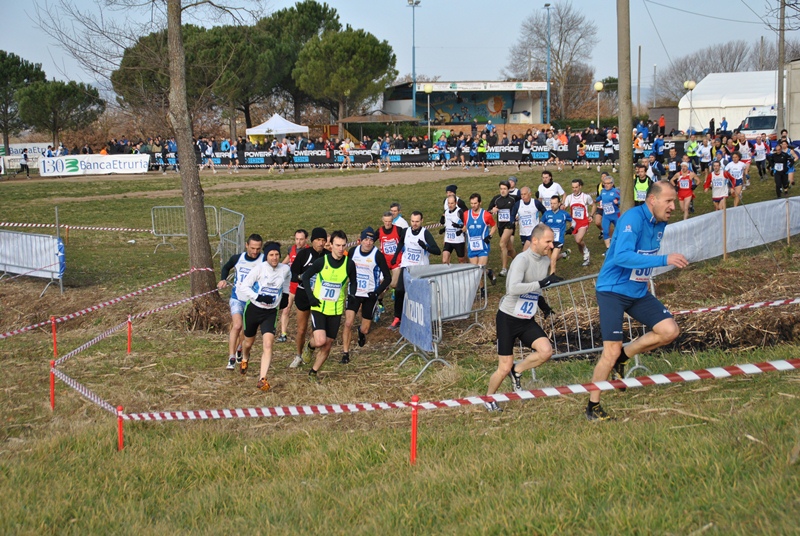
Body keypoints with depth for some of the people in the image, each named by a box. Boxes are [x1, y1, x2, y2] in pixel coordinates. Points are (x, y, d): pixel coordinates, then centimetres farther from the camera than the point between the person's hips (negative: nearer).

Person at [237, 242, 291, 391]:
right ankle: (245, 359, 55)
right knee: (249, 342, 19)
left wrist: (285, 294, 14)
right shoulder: (259, 268, -16)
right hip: (253, 309, -1)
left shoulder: (285, 269, -5)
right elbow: (243, 287, -16)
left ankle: (262, 379, -19)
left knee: (268, 344, -18)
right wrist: (259, 297, -27)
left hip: (270, 312, 1)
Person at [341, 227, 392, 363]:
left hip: (370, 296, -2)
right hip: (354, 294, 2)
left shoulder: (377, 255, -13)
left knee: (365, 330, 4)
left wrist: (377, 292, -18)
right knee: (348, 323, -13)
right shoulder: (353, 251, -3)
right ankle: (345, 354, -2)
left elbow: (388, 277, -7)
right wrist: (350, 286, 6)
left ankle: (361, 332, 43)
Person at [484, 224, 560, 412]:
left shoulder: (546, 261, 5)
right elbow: (513, 288, -35)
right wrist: (541, 283, -34)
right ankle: (488, 398, 24)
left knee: (546, 351, -18)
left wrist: (543, 304, 13)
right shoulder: (522, 260, -20)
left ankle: (517, 371, 9)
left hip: (527, 320, 7)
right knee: (504, 368, -3)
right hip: (508, 318, -6)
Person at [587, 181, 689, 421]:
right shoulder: (633, 218, -21)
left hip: (638, 292, 8)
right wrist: (664, 260, -38)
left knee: (670, 331, -3)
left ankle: (622, 357, 15)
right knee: (611, 351, -10)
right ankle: (593, 407, 5)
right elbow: (622, 256, -35)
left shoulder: (660, 223, 4)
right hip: (613, 291, -8)